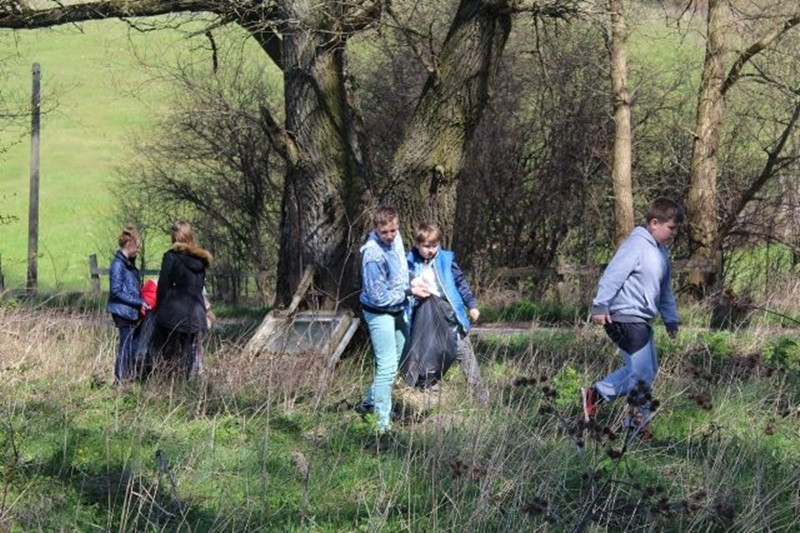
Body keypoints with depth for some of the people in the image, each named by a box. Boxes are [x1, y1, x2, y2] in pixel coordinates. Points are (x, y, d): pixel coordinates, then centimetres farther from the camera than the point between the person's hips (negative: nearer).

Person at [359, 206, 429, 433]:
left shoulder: (396, 237, -6)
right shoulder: (373, 256, -30)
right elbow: (379, 297, -26)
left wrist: (410, 289, 9)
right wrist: (410, 292, -18)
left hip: (397, 310, 9)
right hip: (380, 313, -9)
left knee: (399, 357, 21)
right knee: (387, 367, -8)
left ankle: (370, 402, 39)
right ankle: (383, 422, 1)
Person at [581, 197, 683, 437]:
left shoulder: (660, 251, 17)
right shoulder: (636, 246, -14)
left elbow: (664, 290, 27)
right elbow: (612, 275, -21)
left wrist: (670, 318, 25)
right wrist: (600, 306, -26)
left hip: (641, 320, 10)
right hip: (624, 318, -10)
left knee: (646, 369, 15)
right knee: (642, 372, -8)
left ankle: (596, 394, 21)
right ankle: (638, 423, 4)